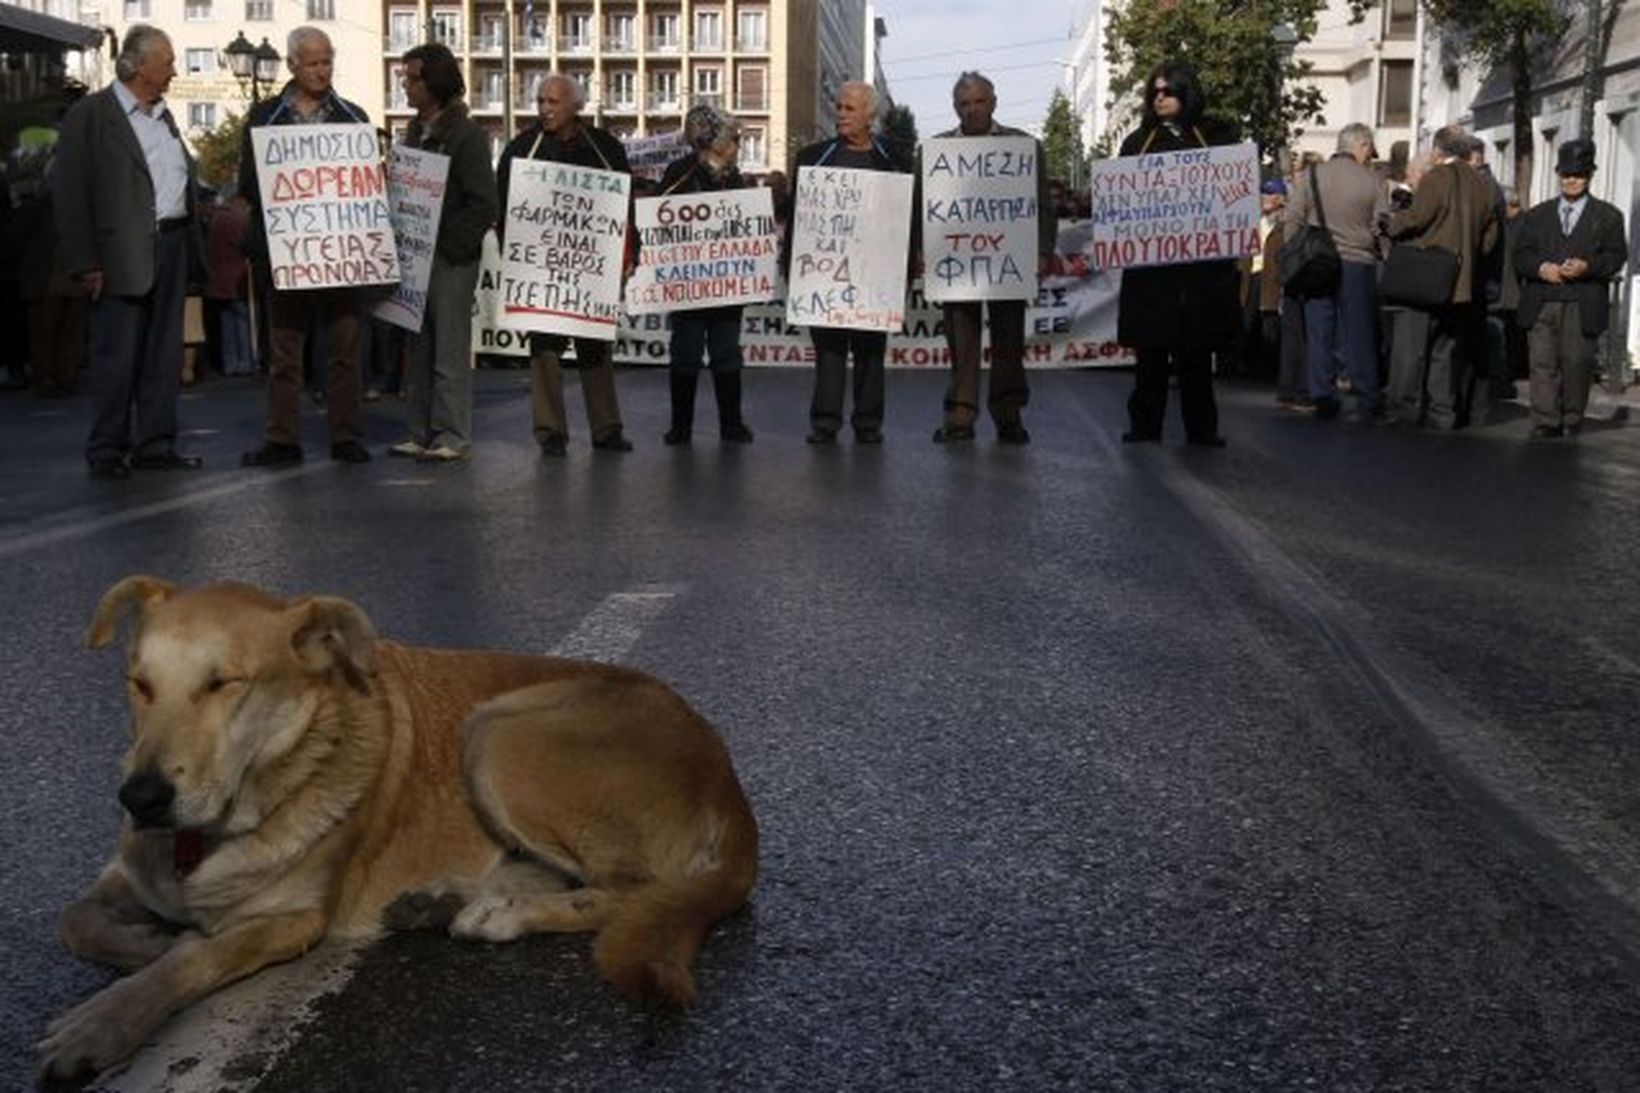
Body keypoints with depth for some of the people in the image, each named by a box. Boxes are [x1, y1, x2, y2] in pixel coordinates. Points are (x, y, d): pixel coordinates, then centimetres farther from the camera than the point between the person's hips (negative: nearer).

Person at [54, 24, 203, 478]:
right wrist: (85, 263, -14)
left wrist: (190, 241, 11)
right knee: (117, 355, -3)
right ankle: (107, 451, 5)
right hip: (122, 254, -7)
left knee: (164, 353, 9)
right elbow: (70, 194, -8)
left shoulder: (163, 115, 17)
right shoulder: (89, 115, -5)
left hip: (172, 246, 7)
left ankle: (155, 444, 16)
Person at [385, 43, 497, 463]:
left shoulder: (467, 135, -9)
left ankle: (453, 436, 3)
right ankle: (421, 432, 18)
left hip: (451, 259, -8)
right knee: (418, 349, 10)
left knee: (450, 351, -3)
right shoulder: (416, 131, 14)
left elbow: (484, 206, -13)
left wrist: (448, 245, -15)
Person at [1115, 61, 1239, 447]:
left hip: (1202, 259, 0)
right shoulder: (1138, 141, 12)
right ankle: (1144, 425, 7)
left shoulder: (1216, 137, 10)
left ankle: (1201, 427, 10)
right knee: (1150, 346, 1)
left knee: (1196, 347, 4)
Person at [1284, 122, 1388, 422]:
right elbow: (1382, 228, -3)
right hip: (1358, 264, -1)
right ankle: (1365, 400, 6)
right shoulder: (1374, 182, -2)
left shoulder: (1310, 176, 2)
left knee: (1319, 332, 5)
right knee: (1358, 333, 5)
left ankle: (1323, 399, 6)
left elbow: (1293, 220, 2)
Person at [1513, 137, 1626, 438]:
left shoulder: (1608, 216, 13)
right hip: (1541, 304, 2)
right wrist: (1541, 268, -10)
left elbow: (1616, 256, 4)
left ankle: (1571, 426, 8)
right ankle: (1545, 427, -5)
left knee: (1576, 364, -3)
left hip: (1582, 307, -1)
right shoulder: (1537, 215, 19)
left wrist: (1588, 267, -16)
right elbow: (1520, 255, 11)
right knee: (1542, 365, -5)